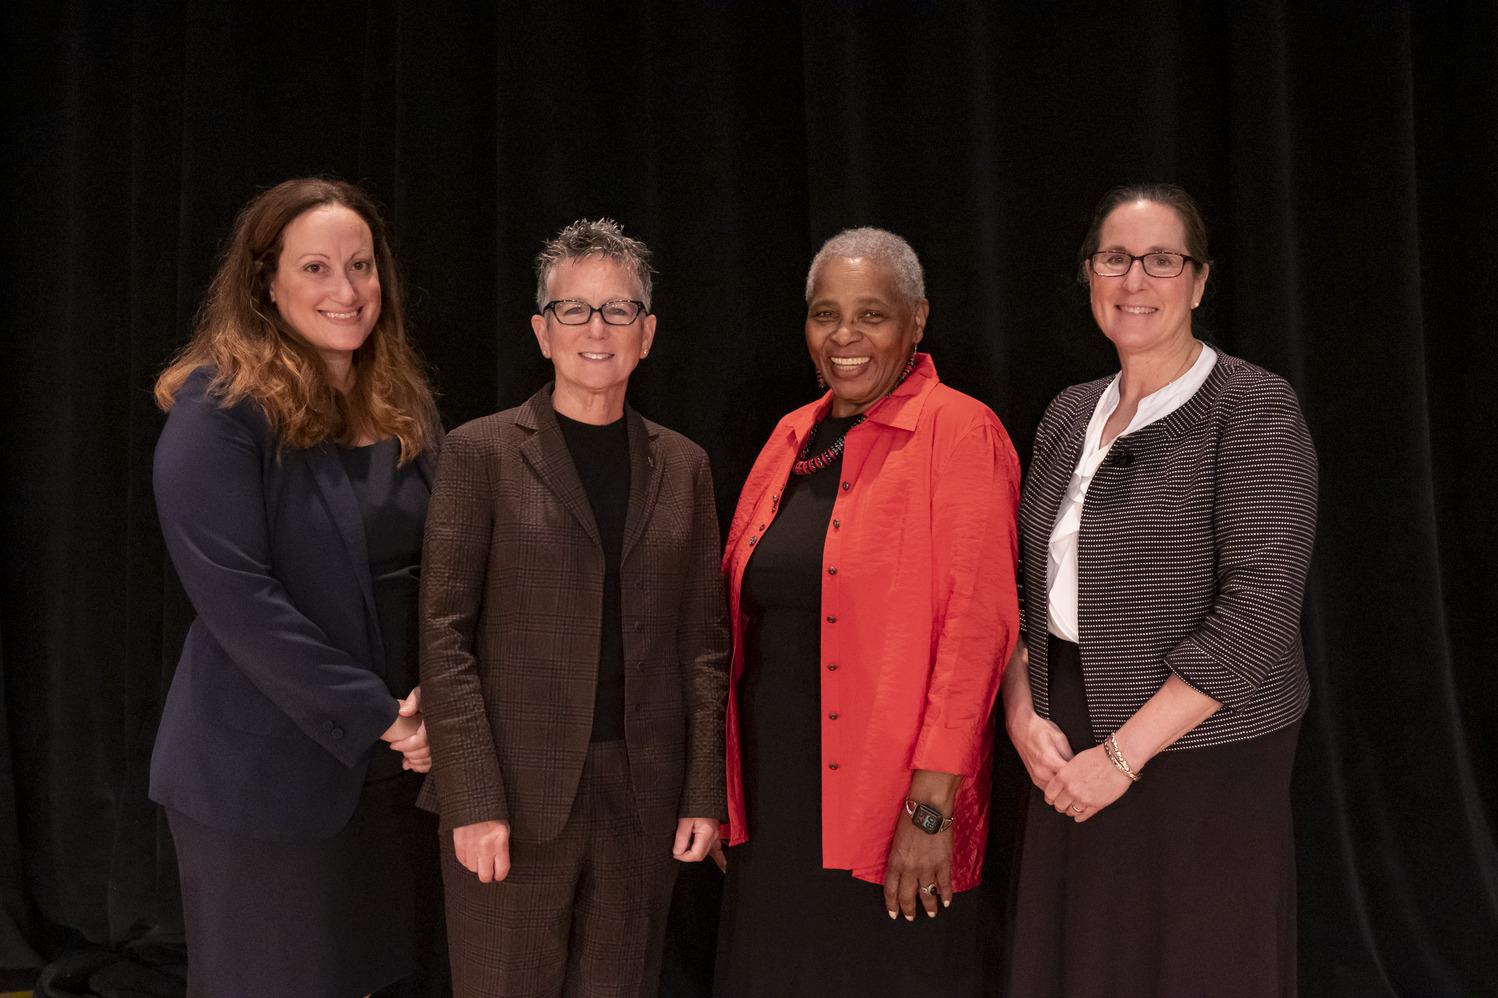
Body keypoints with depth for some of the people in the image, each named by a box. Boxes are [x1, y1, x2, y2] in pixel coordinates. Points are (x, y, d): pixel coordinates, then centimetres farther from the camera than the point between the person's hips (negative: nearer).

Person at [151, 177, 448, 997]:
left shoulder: (405, 406, 8)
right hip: (262, 773, -5)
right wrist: (378, 718, -17)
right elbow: (236, 596, -19)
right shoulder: (219, 408, -11)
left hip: (395, 769, 6)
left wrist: (433, 700, -7)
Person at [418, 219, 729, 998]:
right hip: (517, 796, -3)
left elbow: (703, 641, 10)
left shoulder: (682, 466, 10)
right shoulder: (482, 452, -1)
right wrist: (473, 801, -12)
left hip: (643, 794, 3)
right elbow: (445, 635, -5)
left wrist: (704, 791, 3)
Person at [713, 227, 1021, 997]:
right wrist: (725, 788, 12)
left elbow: (977, 624, -14)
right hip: (773, 786, 6)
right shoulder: (793, 437, 11)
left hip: (888, 802, -6)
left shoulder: (959, 431, -8)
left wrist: (931, 805, -19)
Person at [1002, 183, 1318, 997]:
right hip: (1069, 752, 5)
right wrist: (1022, 714, -4)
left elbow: (1258, 608, -17)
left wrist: (1124, 754, -17)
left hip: (1200, 757, -5)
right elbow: (1027, 583, 12)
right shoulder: (1069, 416, 10)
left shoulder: (1253, 409, -9)